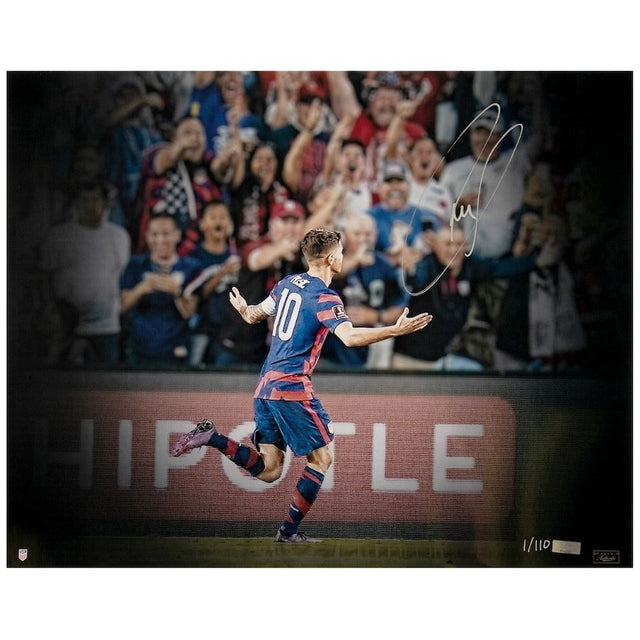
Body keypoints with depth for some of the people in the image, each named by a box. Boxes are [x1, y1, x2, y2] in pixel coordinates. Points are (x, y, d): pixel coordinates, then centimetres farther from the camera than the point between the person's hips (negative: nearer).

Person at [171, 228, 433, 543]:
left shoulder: (288, 283, 13)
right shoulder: (325, 298, -10)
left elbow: (254, 315, 26)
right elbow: (350, 337, -26)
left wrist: (243, 309, 49)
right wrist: (396, 330, -27)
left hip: (265, 386, 8)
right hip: (292, 387, -8)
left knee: (268, 470, 9)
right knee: (321, 459, 3)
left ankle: (210, 437, -4)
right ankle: (289, 531, 2)